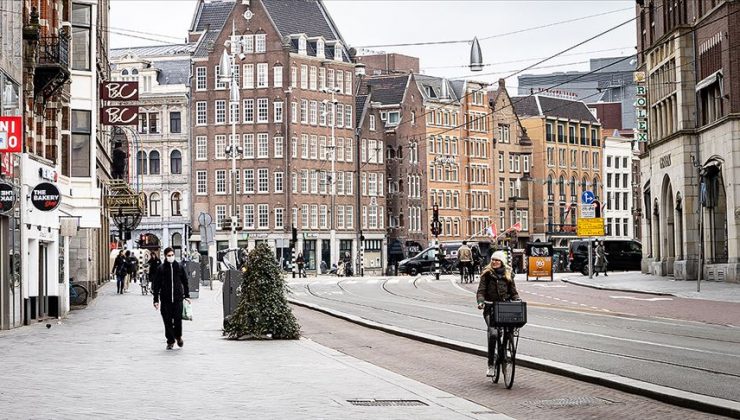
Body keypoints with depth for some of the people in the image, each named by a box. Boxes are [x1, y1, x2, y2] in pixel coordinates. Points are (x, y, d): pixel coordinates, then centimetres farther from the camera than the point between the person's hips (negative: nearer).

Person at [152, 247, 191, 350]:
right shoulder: (161, 268, 0)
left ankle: (178, 336, 26)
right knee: (168, 321, 1)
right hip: (165, 299, -1)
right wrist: (156, 300, -1)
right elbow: (156, 285, 2)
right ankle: (170, 341, 13)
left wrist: (187, 295, 12)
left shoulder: (179, 267, 5)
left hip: (178, 299, 1)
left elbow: (185, 282, 14)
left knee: (178, 319, 0)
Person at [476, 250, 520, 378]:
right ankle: (491, 365, -10)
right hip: (490, 308, -2)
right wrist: (480, 301, -19)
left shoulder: (508, 274, 11)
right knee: (493, 333, -19)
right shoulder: (487, 274, 5)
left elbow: (513, 292, 12)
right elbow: (481, 291, 0)